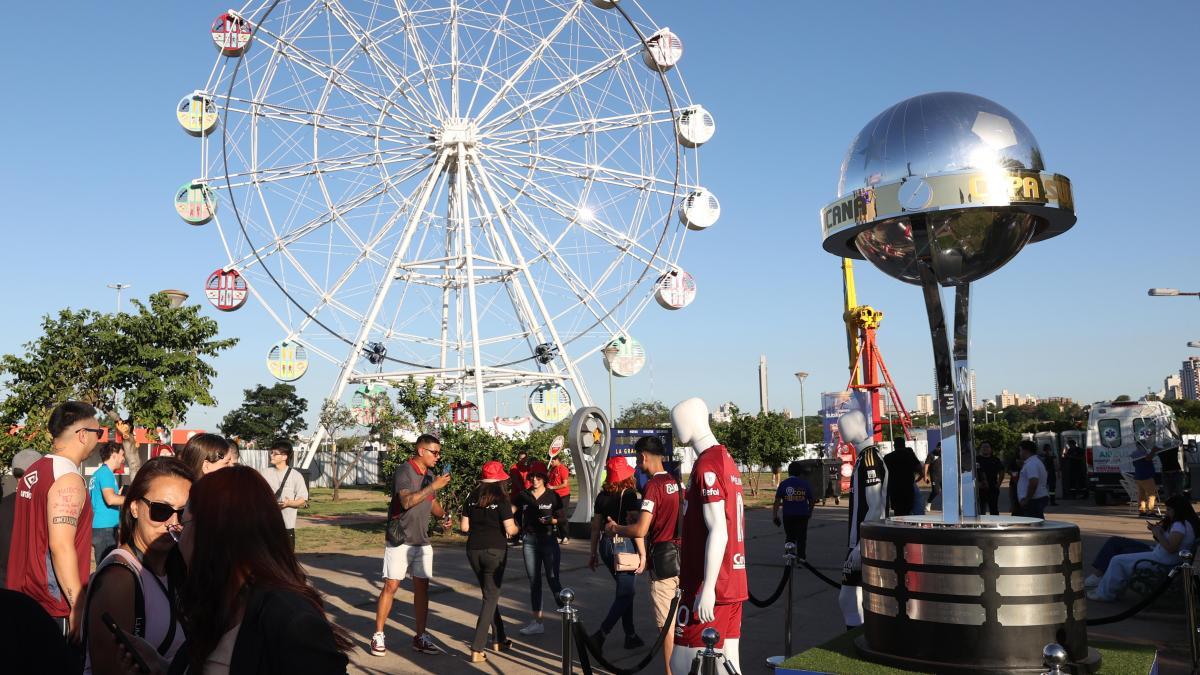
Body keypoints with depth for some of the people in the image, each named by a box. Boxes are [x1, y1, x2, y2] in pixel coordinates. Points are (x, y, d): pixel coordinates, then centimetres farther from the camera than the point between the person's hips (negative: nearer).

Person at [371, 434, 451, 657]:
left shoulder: (430, 475, 10)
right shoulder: (404, 471, -13)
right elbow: (407, 501, -28)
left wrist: (443, 515, 3)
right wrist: (434, 485, -29)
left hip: (422, 542, 7)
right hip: (400, 540, -7)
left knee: (422, 588, 7)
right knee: (391, 587, -4)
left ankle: (420, 637, 14)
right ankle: (378, 636, 7)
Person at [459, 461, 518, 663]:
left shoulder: (472, 498, 4)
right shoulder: (501, 499, -10)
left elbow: (464, 527, 5)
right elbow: (510, 529, -13)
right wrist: (516, 528, 8)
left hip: (474, 550, 5)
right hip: (495, 551, -5)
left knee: (489, 594, 20)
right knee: (491, 597, 3)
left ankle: (499, 640, 29)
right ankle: (477, 650, -4)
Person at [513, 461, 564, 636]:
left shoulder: (553, 496, -3)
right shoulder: (523, 496, 4)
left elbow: (561, 517, 2)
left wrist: (550, 520, -17)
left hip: (549, 539, -3)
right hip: (529, 541, 3)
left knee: (553, 579, -5)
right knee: (534, 582, 7)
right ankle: (537, 622, 13)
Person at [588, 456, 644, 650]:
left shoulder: (602, 496, 5)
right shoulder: (630, 495, -11)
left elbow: (596, 527, 8)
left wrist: (594, 553, 16)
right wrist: (643, 554, -13)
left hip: (606, 546, 6)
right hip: (624, 545, -6)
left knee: (624, 590, 19)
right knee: (624, 594, 2)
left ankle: (631, 636, 25)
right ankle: (600, 635, -9)